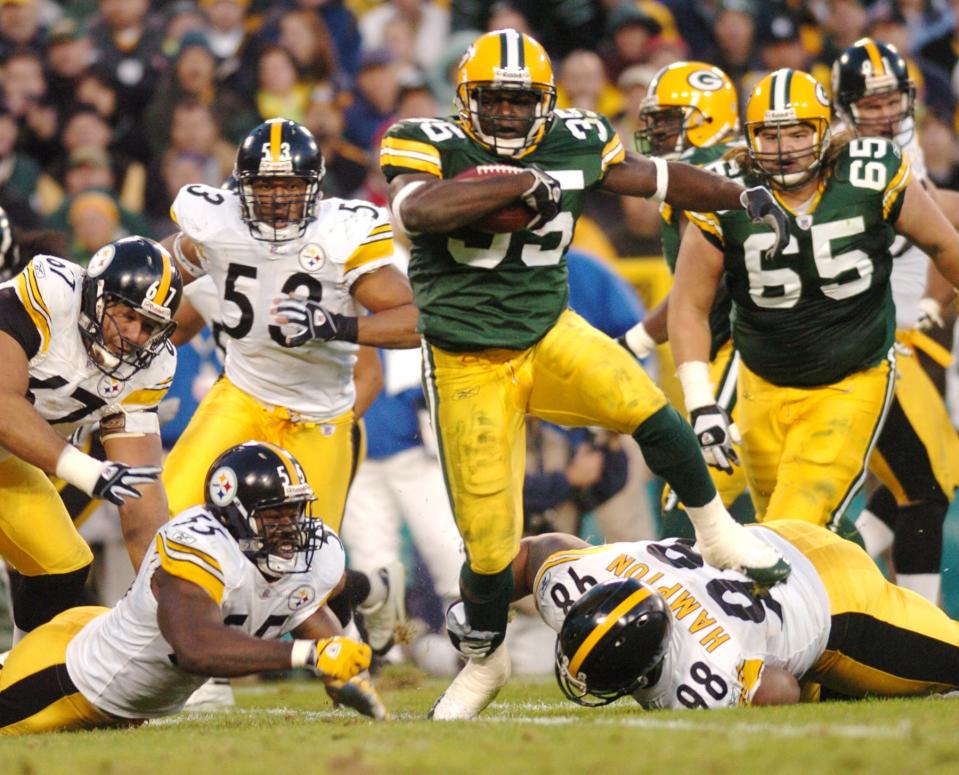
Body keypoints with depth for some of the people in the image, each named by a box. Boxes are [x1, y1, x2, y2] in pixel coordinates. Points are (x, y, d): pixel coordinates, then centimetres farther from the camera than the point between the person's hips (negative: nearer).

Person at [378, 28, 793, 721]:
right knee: (490, 541, -4)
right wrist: (521, 182, -32)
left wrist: (743, 197, 24)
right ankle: (483, 662, 24)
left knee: (643, 406, -27)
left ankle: (718, 534, -4)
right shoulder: (430, 145, -11)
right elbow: (414, 210, -32)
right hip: (469, 364, -2)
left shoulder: (574, 146, 1)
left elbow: (657, 178, 16)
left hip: (549, 335, 3)